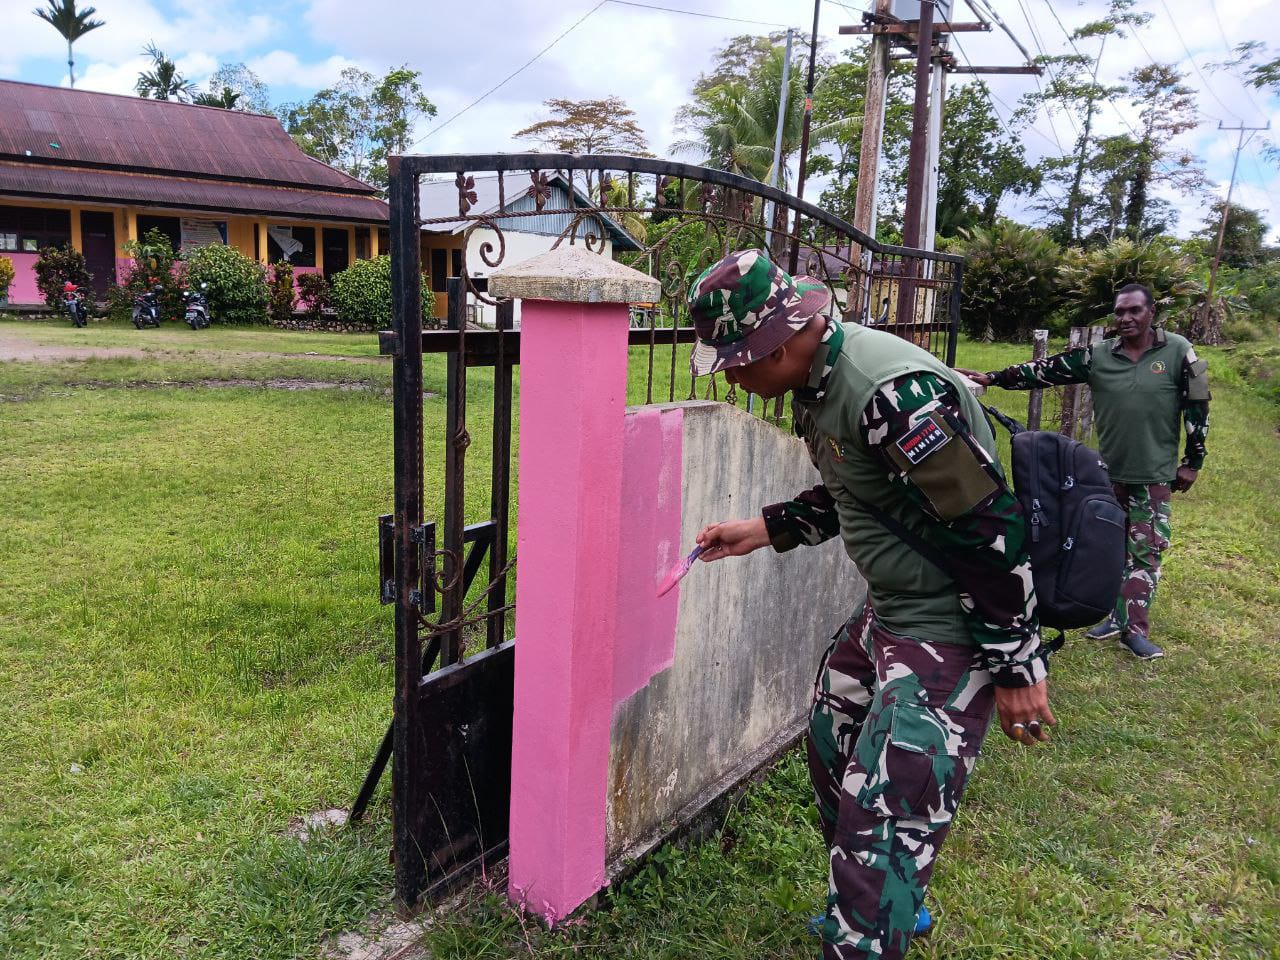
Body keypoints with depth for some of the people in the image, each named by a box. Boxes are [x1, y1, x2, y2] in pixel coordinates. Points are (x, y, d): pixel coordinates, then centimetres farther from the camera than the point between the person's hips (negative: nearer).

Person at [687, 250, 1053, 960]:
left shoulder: (893, 391, -29)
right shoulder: (816, 382, 3)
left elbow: (989, 530, -25)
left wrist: (1019, 665, -18)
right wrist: (761, 530, 11)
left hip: (952, 630, -10)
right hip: (888, 614, 10)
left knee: (882, 828, -8)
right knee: (832, 747, 23)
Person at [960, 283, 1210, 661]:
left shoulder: (1178, 352, -6)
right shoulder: (1097, 356, -2)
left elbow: (1197, 406, -2)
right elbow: (1047, 370, -7)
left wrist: (1192, 462, -1)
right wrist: (993, 378, -16)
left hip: (1154, 474, -2)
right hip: (1108, 471, 3)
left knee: (1145, 551, 1)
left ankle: (1135, 629, 7)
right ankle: (1116, 614, 26)